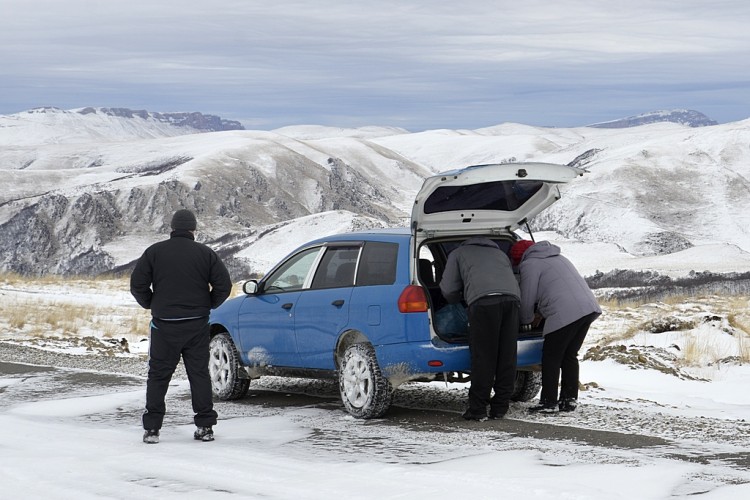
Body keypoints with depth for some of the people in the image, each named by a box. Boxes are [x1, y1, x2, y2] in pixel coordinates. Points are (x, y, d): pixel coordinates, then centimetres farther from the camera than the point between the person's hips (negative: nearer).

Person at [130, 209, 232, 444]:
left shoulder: (155, 252, -1)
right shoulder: (205, 253, 1)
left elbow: (137, 285, -4)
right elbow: (223, 285, -2)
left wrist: (151, 304, 13)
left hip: (164, 324, -1)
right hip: (197, 326, 1)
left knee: (158, 376, 5)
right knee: (199, 374, 9)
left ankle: (152, 428, 1)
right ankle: (205, 426, 8)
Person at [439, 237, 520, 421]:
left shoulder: (458, 254, 28)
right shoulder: (500, 254, 40)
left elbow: (448, 290, 20)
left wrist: (461, 298, 41)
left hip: (483, 300, -4)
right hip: (512, 297, 4)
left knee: (483, 357, -3)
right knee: (507, 356, 8)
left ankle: (478, 409, -2)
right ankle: (500, 407, 10)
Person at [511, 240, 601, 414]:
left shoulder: (530, 265, 3)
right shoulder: (557, 257, 31)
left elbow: (527, 299, 3)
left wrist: (528, 319, 23)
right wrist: (540, 314, 33)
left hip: (565, 313, -8)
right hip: (588, 308, 8)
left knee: (551, 356, 1)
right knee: (570, 355, 16)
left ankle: (548, 402, 1)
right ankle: (570, 399, 16)